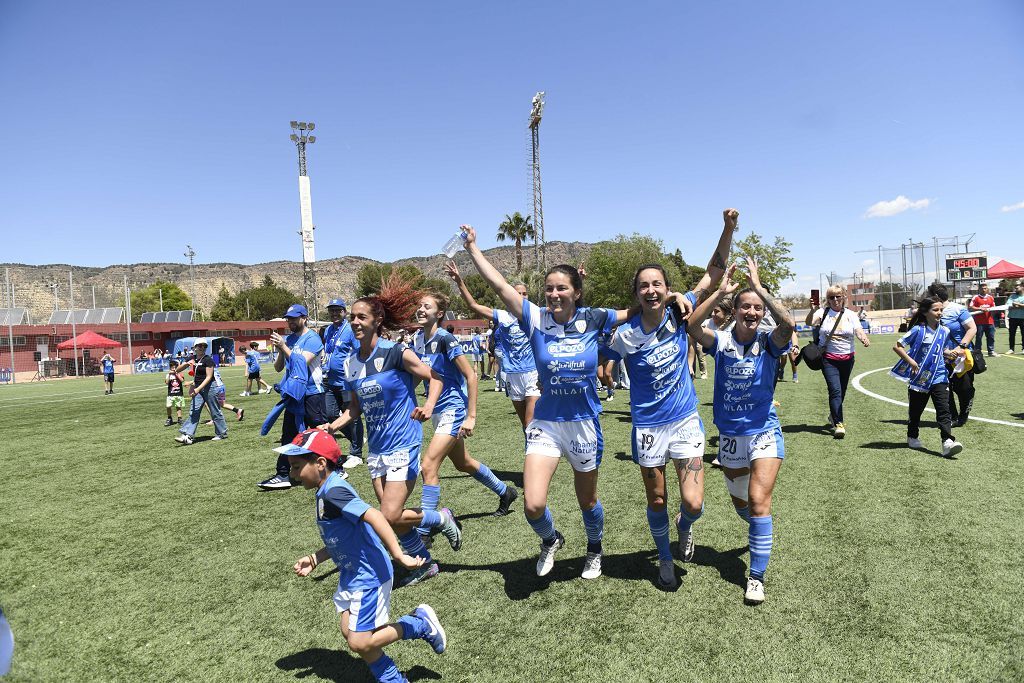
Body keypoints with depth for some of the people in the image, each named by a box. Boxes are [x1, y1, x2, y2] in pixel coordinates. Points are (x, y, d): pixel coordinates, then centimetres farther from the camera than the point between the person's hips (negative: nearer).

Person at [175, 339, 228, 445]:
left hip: (208, 387, -7)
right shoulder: (194, 359, 11)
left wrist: (198, 389, -23)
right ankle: (187, 436, -5)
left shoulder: (208, 360, -12)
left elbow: (208, 377, -16)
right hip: (198, 388, 7)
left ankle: (222, 433, 16)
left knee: (215, 411, 3)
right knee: (194, 412, -1)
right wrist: (193, 386, 11)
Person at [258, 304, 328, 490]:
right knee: (288, 435, 11)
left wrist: (283, 347, -20)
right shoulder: (287, 339, 10)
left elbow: (302, 362, -23)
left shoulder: (312, 338, -11)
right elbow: (278, 367, 9)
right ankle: (283, 475, 18)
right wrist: (279, 350, -8)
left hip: (312, 393, -8)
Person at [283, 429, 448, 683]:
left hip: (369, 576, -10)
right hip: (351, 575, 10)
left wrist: (398, 555, -36)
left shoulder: (333, 492, -24)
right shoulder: (327, 492, 8)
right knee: (350, 633, 13)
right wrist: (314, 559, 17)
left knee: (359, 642, -4)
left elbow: (374, 516, -34)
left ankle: (421, 625, 12)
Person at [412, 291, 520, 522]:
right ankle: (505, 492, 43)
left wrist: (471, 416, -19)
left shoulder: (445, 339, -18)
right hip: (437, 411, 9)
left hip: (454, 409, -9)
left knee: (428, 466, -14)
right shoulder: (417, 340, 2)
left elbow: (471, 376, -18)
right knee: (463, 463, 21)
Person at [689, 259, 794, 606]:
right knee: (740, 502, 20)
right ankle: (760, 533, 54)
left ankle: (757, 576, -1)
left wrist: (758, 286, -30)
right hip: (730, 435, 3)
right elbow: (691, 324, -26)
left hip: (764, 433, -2)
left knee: (758, 501, -15)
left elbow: (788, 323, -32)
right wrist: (720, 291, -30)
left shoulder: (768, 342, -10)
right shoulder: (721, 342, -8)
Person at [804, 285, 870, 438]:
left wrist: (864, 338, -29)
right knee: (835, 390, -14)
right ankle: (839, 424, -13)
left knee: (842, 390, 15)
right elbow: (809, 322, -20)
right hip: (828, 358, -4)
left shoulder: (850, 314, 5)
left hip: (847, 358, 4)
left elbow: (858, 331, -7)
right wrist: (813, 309, -38)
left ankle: (834, 415, 38)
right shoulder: (823, 312, -3)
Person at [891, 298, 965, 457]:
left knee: (943, 409, -12)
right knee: (915, 410, 11)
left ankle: (947, 442, -19)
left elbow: (944, 351, 21)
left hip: (939, 376, 3)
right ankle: (912, 437, 32)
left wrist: (951, 354, -1)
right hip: (919, 377, -3)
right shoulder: (918, 330, -8)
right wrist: (910, 361, -18)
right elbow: (897, 346, -9)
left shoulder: (945, 332, 6)